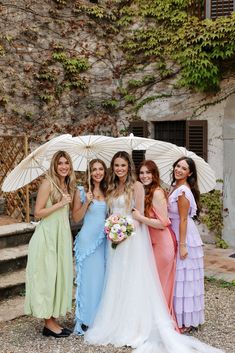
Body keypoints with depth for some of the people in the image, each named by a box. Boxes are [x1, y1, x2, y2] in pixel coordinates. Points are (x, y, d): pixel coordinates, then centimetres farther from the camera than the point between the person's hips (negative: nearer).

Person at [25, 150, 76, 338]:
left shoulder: (67, 185, 12)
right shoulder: (48, 183, -11)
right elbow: (38, 212, -14)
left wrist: (70, 239, 16)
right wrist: (59, 204, -19)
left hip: (62, 235, 8)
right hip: (47, 236, -8)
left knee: (59, 275, 10)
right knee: (47, 276, -1)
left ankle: (53, 320, 19)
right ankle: (49, 323, 8)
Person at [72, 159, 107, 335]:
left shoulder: (107, 191, 10)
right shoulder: (82, 191, -1)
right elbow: (76, 217, -2)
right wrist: (87, 203, -15)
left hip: (104, 240, 4)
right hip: (87, 239, -4)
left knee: (102, 279, 9)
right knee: (89, 279, 0)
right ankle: (86, 321, 12)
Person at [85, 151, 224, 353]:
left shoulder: (136, 186, -5)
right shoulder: (112, 188, 14)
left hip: (133, 238, -7)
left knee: (133, 282, -2)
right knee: (115, 283, 9)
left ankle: (133, 328, 6)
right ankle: (116, 326, 19)